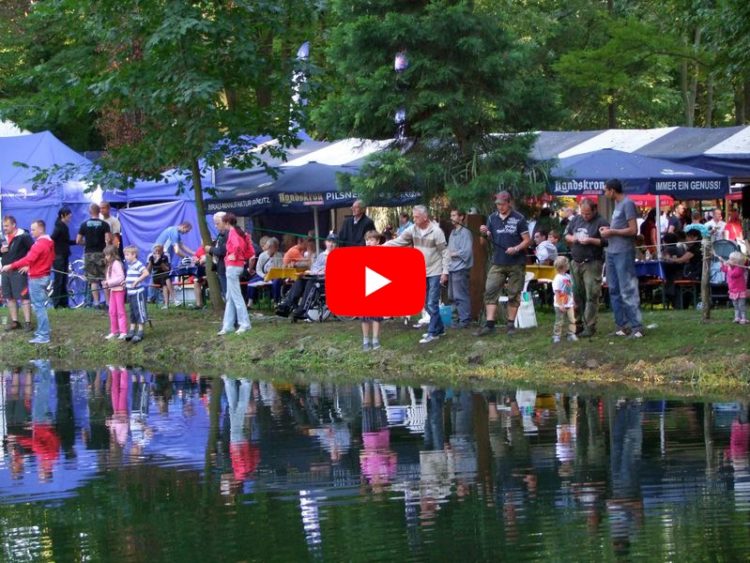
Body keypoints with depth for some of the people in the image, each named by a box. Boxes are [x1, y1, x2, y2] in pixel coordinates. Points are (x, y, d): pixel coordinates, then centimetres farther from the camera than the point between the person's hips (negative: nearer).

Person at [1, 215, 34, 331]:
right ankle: (14, 321, 18)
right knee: (10, 297, 10)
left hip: (18, 272, -7)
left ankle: (27, 322, -7)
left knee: (23, 297, -8)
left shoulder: (23, 236, -10)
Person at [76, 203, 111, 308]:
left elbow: (78, 241, 2)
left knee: (93, 280, 6)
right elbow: (108, 239, -13)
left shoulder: (84, 224, 2)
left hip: (89, 254, 2)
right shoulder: (104, 224, -3)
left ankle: (96, 301, 2)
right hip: (101, 253, -1)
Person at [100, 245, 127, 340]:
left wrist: (109, 282, -20)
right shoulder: (110, 264, 14)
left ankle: (123, 332, -1)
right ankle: (114, 332, 19)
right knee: (112, 312, 12)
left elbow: (121, 278, -22)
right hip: (112, 290, 10)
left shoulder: (117, 263, -15)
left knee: (120, 311, -5)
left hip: (119, 289, -10)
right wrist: (106, 283, 3)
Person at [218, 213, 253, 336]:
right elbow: (250, 252, 15)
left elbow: (237, 245, -33)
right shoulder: (241, 233, 13)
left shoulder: (232, 233, -12)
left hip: (233, 266, -10)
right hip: (239, 265, 10)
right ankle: (228, 326, 14)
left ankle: (245, 324, -4)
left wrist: (235, 256, -18)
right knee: (230, 297, 12)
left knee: (236, 296, -5)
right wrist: (243, 258, 12)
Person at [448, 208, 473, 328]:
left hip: (461, 269, -9)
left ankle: (465, 320, -6)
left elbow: (467, 251, -17)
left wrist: (452, 254, -10)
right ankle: (459, 318, 20)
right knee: (454, 296, 13)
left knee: (460, 296, -9)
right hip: (452, 268, 9)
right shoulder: (453, 232, 16)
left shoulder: (465, 233, -10)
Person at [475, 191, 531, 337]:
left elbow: (527, 240, -3)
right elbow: (490, 239, 12)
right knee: (490, 292, -6)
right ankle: (489, 325, -7)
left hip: (516, 264, -3)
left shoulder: (519, 219, -4)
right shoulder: (492, 218, 7)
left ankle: (511, 324, 13)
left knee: (514, 294, 4)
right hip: (498, 263, 3)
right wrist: (485, 233, -9)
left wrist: (516, 249, -20)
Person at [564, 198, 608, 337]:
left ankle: (589, 327, -5)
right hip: (576, 262, 6)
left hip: (592, 263, -6)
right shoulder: (576, 219, 13)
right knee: (577, 294, 10)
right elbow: (566, 234, 21)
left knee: (591, 296, -7)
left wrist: (590, 240, -17)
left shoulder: (601, 222, -6)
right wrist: (572, 238, 0)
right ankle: (578, 324, 19)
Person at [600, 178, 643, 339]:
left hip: (623, 253, -10)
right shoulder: (617, 204, 16)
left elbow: (633, 230, -16)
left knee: (627, 291, -10)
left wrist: (612, 232, -11)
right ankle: (622, 325, 17)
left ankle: (636, 326, -9)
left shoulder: (627, 204, -11)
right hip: (612, 252, 10)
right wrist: (608, 229, 7)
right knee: (614, 291, 11)